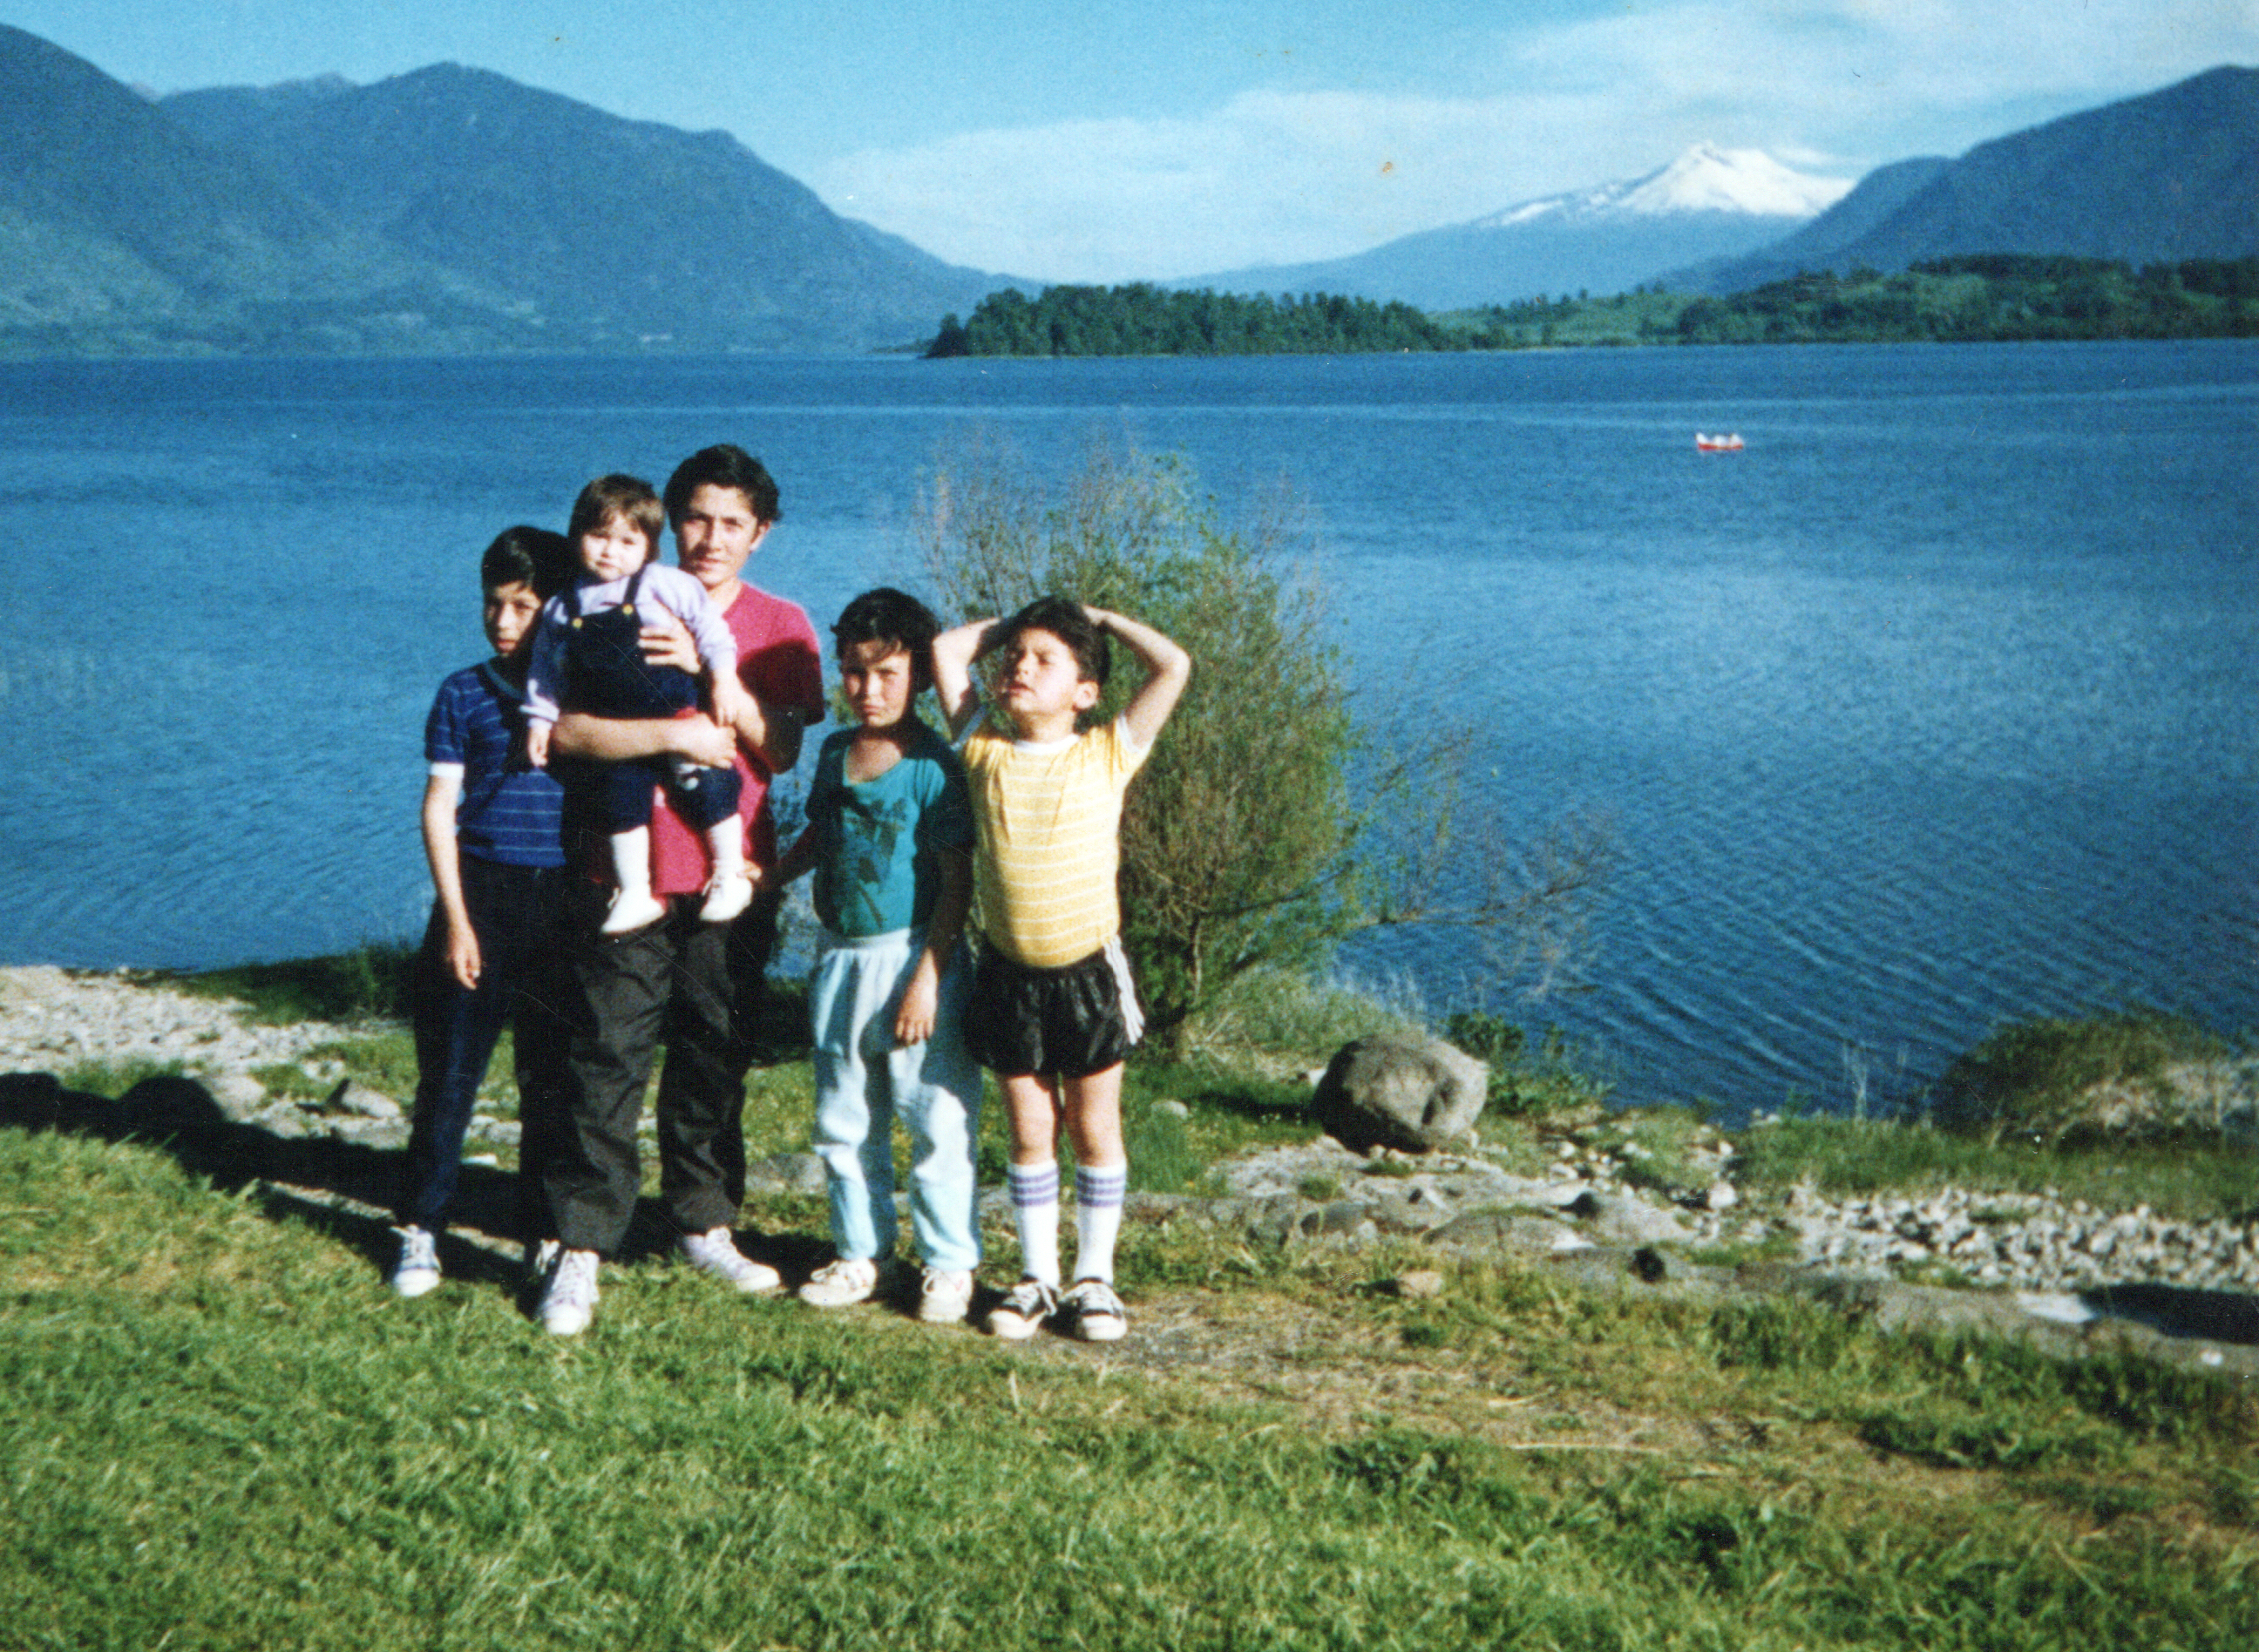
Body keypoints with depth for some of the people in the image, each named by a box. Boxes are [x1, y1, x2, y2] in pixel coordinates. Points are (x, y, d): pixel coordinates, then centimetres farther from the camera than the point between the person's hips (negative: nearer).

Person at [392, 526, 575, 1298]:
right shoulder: (465, 693, 2)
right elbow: (440, 806, 0)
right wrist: (456, 919, -8)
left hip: (564, 901, 2)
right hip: (481, 894, -1)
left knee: (551, 1076, 9)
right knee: (450, 1069, -1)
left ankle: (546, 1227, 21)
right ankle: (421, 1228, 10)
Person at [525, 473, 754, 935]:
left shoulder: (662, 585, -4)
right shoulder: (561, 609, 7)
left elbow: (708, 625, -5)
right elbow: (546, 670, 15)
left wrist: (723, 676, -13)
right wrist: (540, 718, 9)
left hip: (677, 717, -3)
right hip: (618, 737, 3)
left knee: (705, 786, -6)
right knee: (619, 795, 0)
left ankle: (731, 875, 12)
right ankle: (634, 892, 13)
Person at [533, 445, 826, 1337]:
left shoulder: (780, 628, 7)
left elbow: (779, 749, -7)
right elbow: (566, 730, -10)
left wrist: (712, 669, -19)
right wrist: (676, 735, -19)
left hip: (731, 881, 2)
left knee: (716, 1060, 11)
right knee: (608, 1060, -4)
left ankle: (705, 1224, 25)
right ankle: (582, 1246, 1)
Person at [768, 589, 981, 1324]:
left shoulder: (934, 768, -13)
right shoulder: (835, 752, 7)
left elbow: (957, 882, -14)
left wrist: (927, 978, -17)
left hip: (913, 959, -6)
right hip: (841, 959, 7)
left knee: (937, 1119, -1)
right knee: (844, 1120, 14)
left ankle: (948, 1263, 12)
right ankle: (861, 1252, 28)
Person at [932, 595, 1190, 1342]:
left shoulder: (1107, 755, -4)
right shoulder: (986, 751, 2)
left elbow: (1174, 666, -9)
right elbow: (946, 651, 4)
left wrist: (1101, 619, 1)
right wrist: (1011, 623, 11)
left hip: (1088, 970, -2)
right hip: (1009, 974, 2)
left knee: (1094, 1129, 9)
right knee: (1029, 1132, 10)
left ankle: (1094, 1277, 20)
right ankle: (1036, 1276, 22)